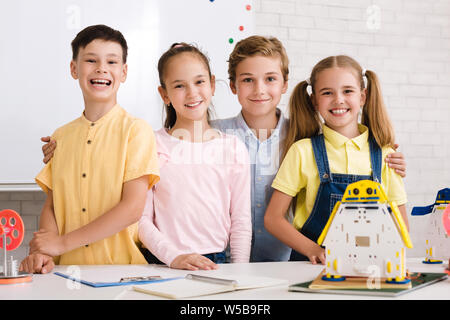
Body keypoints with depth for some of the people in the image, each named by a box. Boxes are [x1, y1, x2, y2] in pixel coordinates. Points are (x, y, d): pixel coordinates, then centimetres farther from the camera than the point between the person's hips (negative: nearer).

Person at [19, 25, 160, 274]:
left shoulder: (135, 130, -2)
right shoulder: (61, 136, 13)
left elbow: (132, 208, -9)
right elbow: (51, 206, 12)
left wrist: (63, 242, -9)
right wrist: (43, 253, -8)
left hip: (121, 266, -4)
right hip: (69, 268, 4)